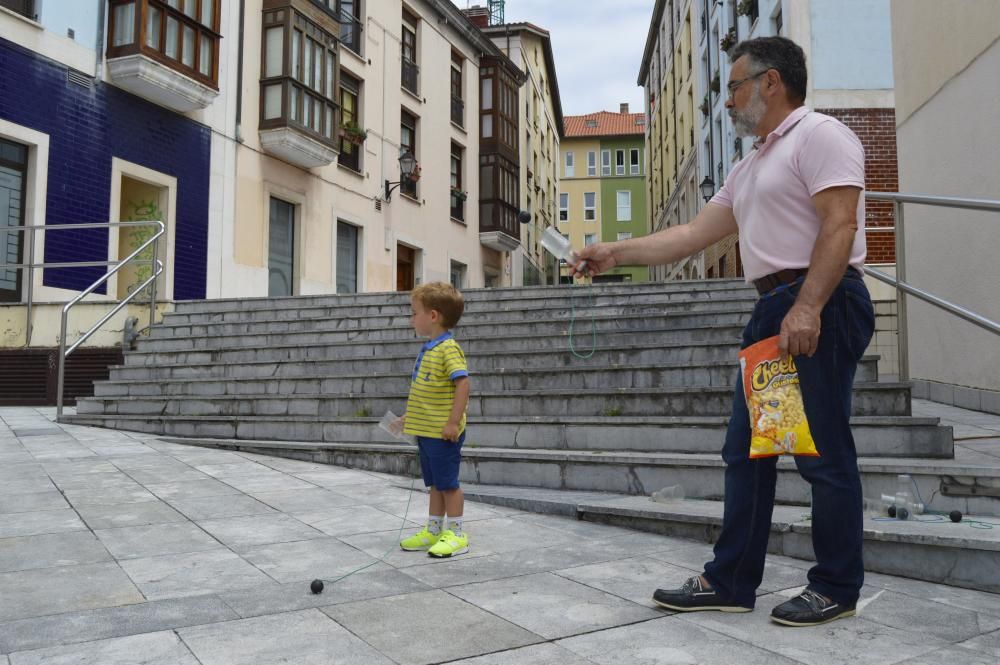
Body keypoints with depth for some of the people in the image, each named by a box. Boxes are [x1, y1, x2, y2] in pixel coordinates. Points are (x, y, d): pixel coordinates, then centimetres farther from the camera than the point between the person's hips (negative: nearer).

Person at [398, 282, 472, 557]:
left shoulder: (448, 349, -17)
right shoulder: (428, 349, 12)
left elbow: (462, 384, -24)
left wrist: (454, 422, -26)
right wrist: (410, 415, 23)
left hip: (442, 433, -9)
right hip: (426, 430, 9)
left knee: (448, 483, 1)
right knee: (435, 483, 17)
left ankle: (456, 534, 12)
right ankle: (433, 531, 28)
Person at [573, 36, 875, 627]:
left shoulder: (819, 134, -3)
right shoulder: (753, 166, 24)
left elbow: (839, 225, -16)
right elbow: (692, 235, 22)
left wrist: (807, 306, -25)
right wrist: (615, 253, 18)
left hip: (821, 307, -9)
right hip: (774, 310, 9)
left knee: (825, 452, -3)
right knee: (746, 450, 7)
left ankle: (837, 589, 11)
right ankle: (730, 581, 14)